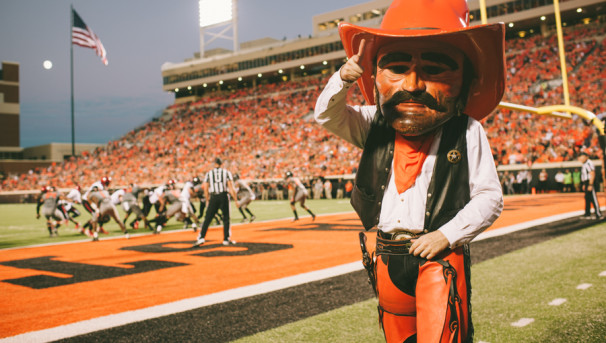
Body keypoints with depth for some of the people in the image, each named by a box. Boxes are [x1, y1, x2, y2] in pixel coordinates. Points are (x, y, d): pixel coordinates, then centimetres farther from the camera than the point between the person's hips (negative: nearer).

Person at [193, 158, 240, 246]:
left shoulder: (209, 173, 8)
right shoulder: (226, 172, 5)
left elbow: (205, 189, 8)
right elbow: (231, 188, -1)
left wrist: (208, 200, 20)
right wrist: (236, 200, 4)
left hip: (213, 197, 1)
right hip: (224, 196, -1)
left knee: (207, 219, 4)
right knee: (226, 219, 9)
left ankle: (201, 238, -4)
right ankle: (226, 239, 11)